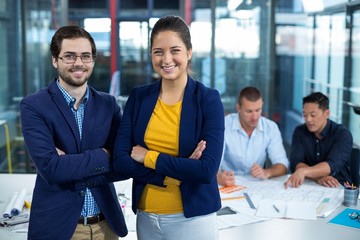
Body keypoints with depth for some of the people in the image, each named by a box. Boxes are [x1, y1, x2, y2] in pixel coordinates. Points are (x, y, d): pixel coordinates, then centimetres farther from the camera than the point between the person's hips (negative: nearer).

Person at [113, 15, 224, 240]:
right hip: (146, 216, 3)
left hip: (192, 218, -3)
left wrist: (148, 157, -13)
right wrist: (179, 170, -16)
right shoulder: (138, 97, 0)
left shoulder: (208, 99, -10)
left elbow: (207, 170, -18)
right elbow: (120, 160, -6)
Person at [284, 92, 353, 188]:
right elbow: (295, 164, -10)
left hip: (338, 187, -2)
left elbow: (332, 166, -23)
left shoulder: (343, 134, -9)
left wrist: (303, 171, -38)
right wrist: (318, 177, -25)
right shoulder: (300, 132, 2)